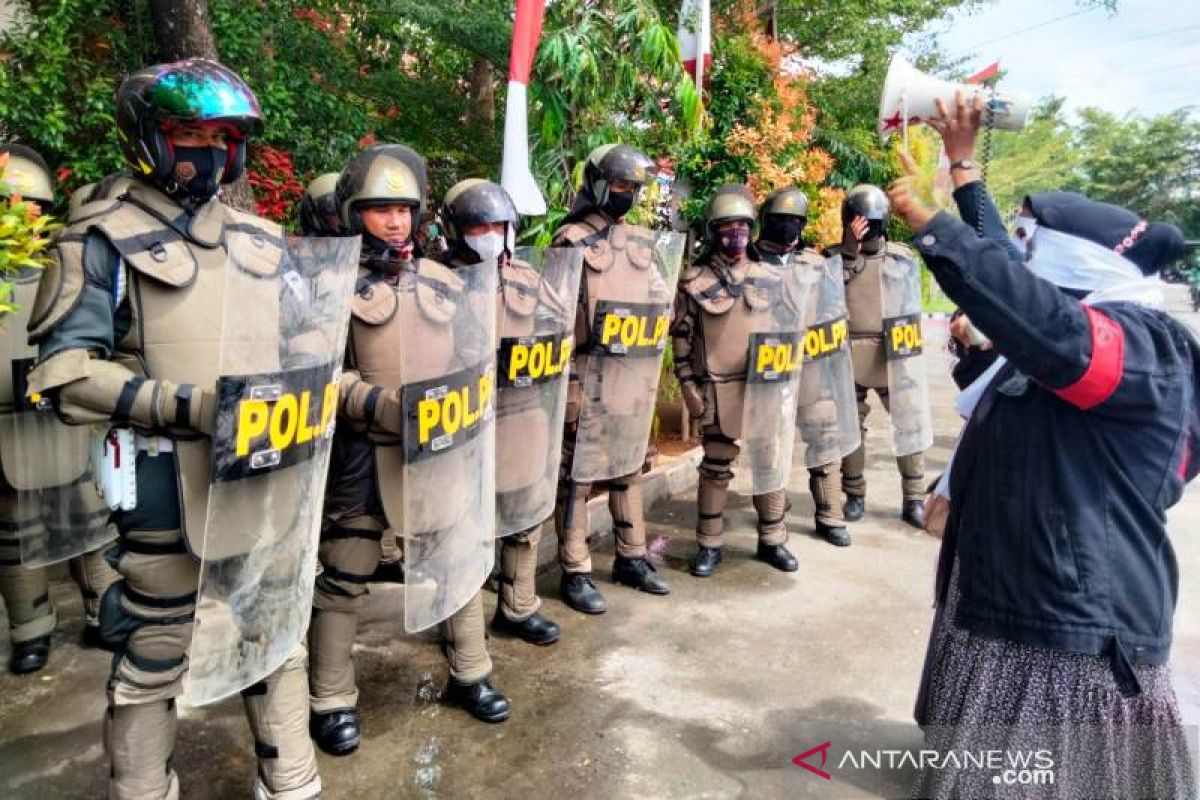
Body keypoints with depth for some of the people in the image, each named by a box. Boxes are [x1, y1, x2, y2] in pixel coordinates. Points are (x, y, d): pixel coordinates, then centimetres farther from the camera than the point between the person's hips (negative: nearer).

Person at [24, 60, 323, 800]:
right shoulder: (105, 244, -5)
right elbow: (66, 374, -13)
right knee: (155, 660, 8)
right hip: (169, 488, -5)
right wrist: (189, 406, -21)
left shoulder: (262, 240, 11)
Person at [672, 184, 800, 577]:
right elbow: (681, 336, -3)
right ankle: (709, 544, 18)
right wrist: (689, 388, -7)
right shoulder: (695, 279, -3)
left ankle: (772, 540, 25)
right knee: (715, 469, 5)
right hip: (720, 391, -3)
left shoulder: (769, 277, 8)